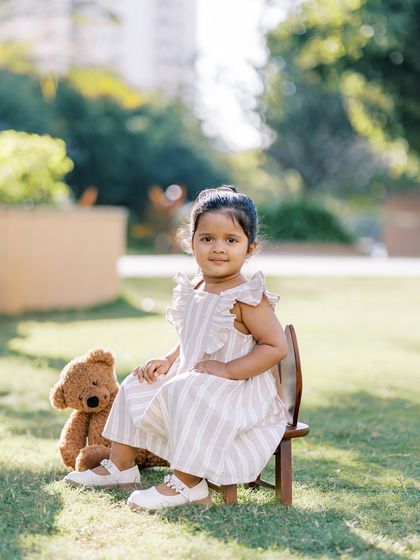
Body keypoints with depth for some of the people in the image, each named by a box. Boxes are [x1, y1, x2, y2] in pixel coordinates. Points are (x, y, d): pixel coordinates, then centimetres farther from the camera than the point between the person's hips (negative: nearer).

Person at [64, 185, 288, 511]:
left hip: (235, 391, -9)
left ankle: (187, 483, -24)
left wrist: (228, 369, -25)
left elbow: (276, 347, -21)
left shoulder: (248, 298, -17)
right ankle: (120, 466, 21)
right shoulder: (194, 292, 8)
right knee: (136, 387, 11)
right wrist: (169, 361, 6)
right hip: (189, 378, 9)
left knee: (188, 396, -35)